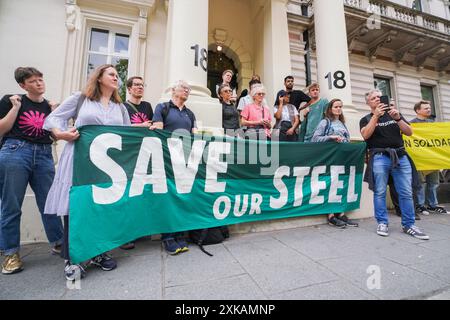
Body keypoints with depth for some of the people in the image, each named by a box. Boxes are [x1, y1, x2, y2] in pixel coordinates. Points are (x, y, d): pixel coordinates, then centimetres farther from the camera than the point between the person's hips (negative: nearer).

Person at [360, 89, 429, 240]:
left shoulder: (394, 114, 19)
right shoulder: (366, 119, 9)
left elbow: (409, 132, 9)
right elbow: (365, 135, -10)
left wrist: (398, 118, -6)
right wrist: (376, 116, -14)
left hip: (400, 155, 3)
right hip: (379, 157, -3)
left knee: (406, 193, 2)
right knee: (380, 192, -3)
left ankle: (408, 225, 12)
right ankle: (382, 223, 7)